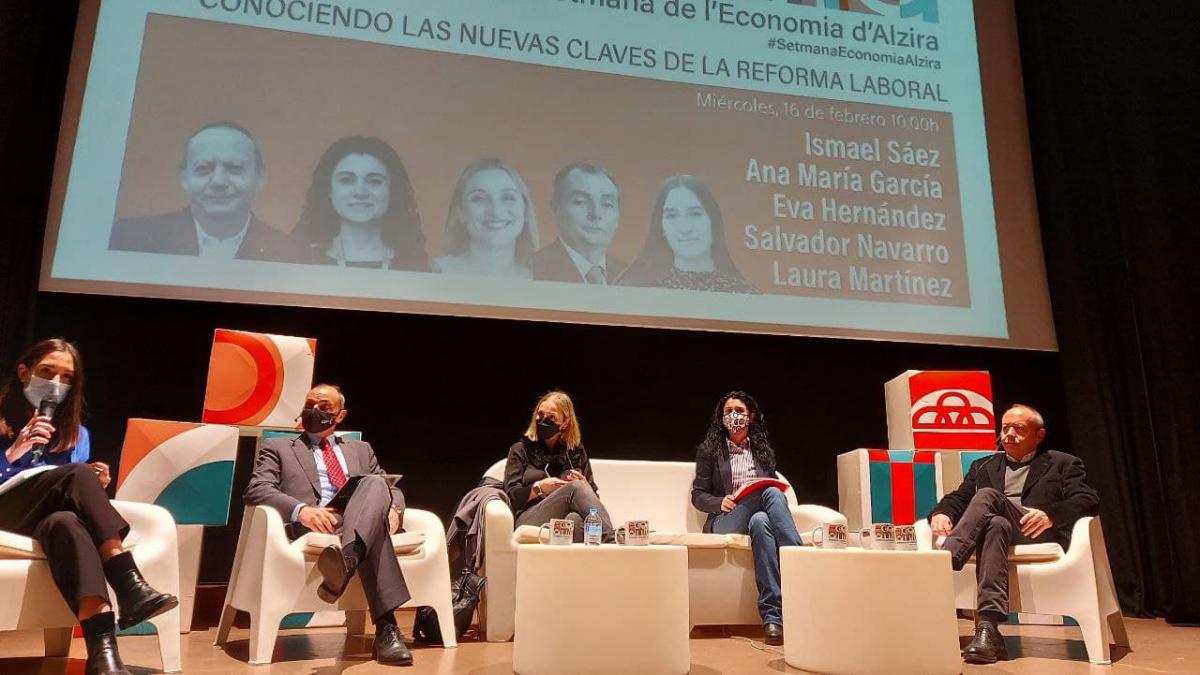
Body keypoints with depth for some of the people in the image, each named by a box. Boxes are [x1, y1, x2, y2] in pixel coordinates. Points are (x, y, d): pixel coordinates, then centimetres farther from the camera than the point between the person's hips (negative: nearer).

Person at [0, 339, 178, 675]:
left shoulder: (76, 433, 18)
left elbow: (71, 500, 11)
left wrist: (92, 488, -11)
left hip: (44, 520, 3)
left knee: (66, 522, -37)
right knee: (77, 474, -32)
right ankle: (129, 586, -46)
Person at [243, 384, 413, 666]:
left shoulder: (361, 450, 32)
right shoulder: (278, 448, 21)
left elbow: (391, 487, 26)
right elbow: (255, 491, 3)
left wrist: (393, 509, -2)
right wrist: (300, 510, -18)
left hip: (361, 524, 4)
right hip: (316, 527, -3)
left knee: (375, 483, -35)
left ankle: (344, 561, -56)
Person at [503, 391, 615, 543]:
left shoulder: (576, 451, 23)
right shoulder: (520, 450, 17)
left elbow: (593, 496, 20)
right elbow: (511, 495, 6)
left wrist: (584, 484, -3)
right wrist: (539, 487, -10)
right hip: (529, 522, -2)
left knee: (575, 519, -39)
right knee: (576, 487, -32)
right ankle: (612, 545, -45)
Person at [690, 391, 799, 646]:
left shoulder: (764, 451, 22)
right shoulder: (709, 450, 12)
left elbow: (774, 488, 22)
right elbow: (698, 495, 8)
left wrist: (777, 496, -4)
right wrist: (721, 502, -14)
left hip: (760, 515, 3)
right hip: (724, 522, -3)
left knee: (761, 521, -39)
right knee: (770, 494, -34)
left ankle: (772, 614, -44)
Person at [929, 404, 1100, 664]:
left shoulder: (1063, 464, 21)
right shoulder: (984, 466, 31)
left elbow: (1089, 502, 5)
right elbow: (958, 498, 20)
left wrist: (1050, 514, -17)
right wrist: (941, 513, -6)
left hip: (1039, 534, -2)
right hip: (993, 526, 3)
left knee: (987, 495, -31)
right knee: (996, 524, -37)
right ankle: (988, 627, -49)